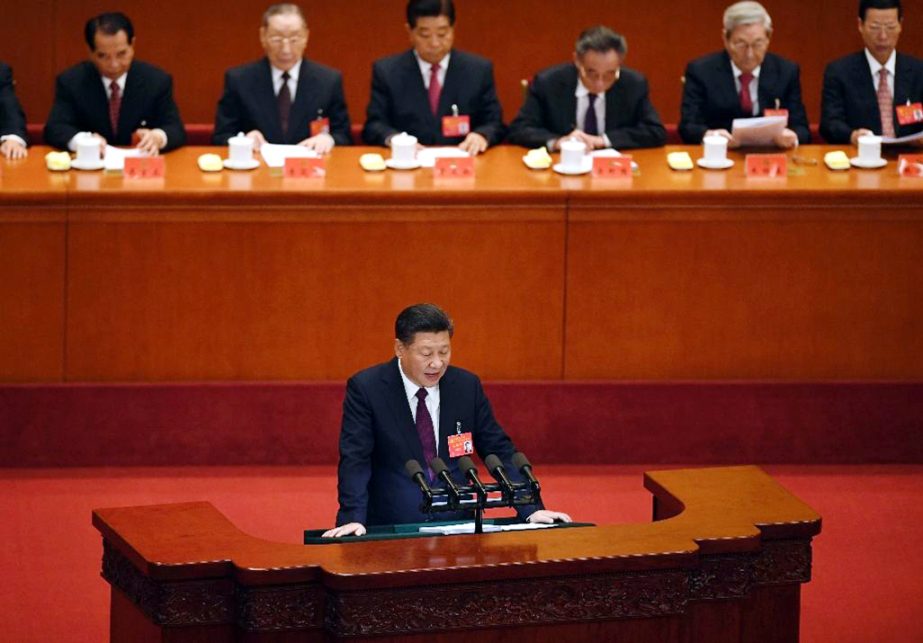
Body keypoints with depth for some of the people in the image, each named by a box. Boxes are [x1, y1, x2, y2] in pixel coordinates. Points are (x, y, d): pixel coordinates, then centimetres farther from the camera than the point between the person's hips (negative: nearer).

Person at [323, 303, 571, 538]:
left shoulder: (467, 386, 6)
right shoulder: (365, 388, -3)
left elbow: (499, 451, 11)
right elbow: (354, 459, -9)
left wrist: (531, 510, 0)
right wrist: (353, 519, -24)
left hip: (457, 524, 3)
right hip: (391, 529, -3)